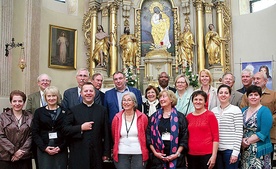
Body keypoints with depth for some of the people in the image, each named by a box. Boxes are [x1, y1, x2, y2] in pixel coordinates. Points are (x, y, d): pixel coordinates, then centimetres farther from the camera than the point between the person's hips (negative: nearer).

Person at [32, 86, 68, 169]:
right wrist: (44, 147, -7)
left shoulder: (64, 112, 4)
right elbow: (35, 132, 3)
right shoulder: (39, 112, 7)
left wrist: (60, 147, -9)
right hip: (43, 150, 1)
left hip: (61, 150, 0)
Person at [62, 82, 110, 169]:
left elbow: (106, 133, 5)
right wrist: (81, 128, -13)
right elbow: (65, 130, -1)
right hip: (78, 155, -1)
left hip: (96, 155, 1)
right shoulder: (73, 110, 4)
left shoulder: (102, 110, 7)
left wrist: (106, 153, 2)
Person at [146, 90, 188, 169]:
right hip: (157, 157, 1)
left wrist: (177, 154, -9)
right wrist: (155, 152, -6)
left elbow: (185, 138, -1)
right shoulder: (154, 117, 8)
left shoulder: (180, 117, 3)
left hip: (176, 158, -1)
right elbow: (148, 136, 4)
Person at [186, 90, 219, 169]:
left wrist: (214, 155, -10)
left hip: (206, 154, -3)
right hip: (191, 155, 4)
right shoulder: (188, 117, 7)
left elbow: (215, 137, -5)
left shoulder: (210, 115, -4)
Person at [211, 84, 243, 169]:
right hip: (217, 149, 4)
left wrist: (235, 152, -12)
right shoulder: (213, 111, 8)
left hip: (230, 150, -4)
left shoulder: (236, 110, -5)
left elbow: (239, 133, -8)